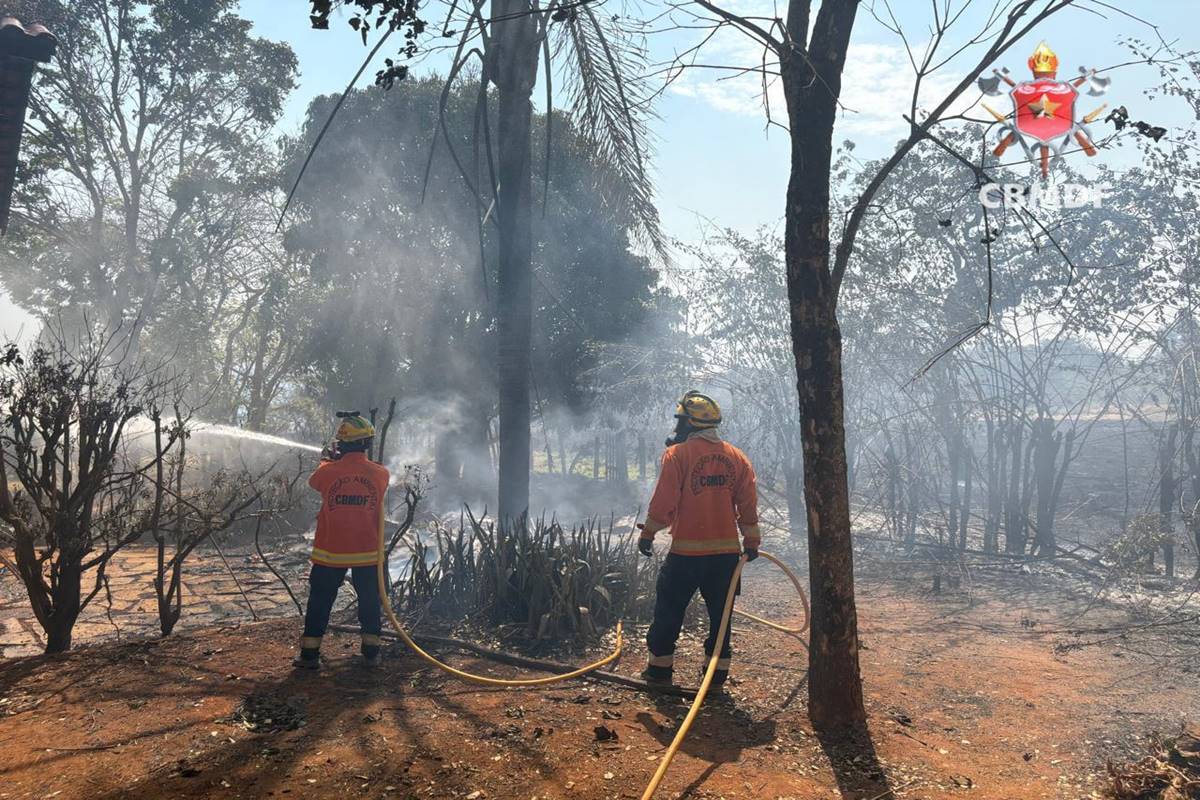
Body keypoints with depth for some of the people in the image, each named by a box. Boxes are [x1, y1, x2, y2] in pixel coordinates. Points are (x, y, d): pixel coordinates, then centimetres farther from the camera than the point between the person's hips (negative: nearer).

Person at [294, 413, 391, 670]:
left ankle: (309, 654, 18)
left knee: (320, 601, 13)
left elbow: (313, 481, 11)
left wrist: (326, 460, 28)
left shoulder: (328, 472, -13)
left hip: (330, 552, -1)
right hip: (367, 552, 1)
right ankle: (371, 652, 19)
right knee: (370, 601, 14)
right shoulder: (381, 474, -10)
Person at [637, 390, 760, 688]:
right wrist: (751, 542, 14)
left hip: (686, 552, -4)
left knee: (669, 610, 11)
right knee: (720, 613, 13)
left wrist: (648, 533, 0)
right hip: (727, 551, 4)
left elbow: (664, 501, -11)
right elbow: (748, 505, 6)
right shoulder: (737, 457, 6)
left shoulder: (677, 454, -9)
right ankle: (717, 672, 19)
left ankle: (660, 669, 18)